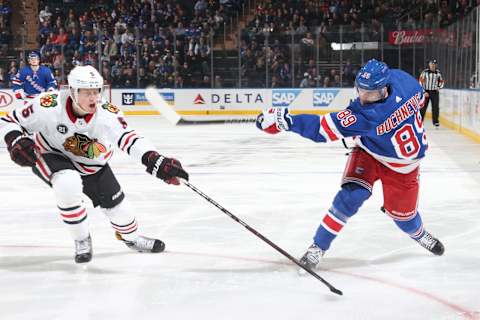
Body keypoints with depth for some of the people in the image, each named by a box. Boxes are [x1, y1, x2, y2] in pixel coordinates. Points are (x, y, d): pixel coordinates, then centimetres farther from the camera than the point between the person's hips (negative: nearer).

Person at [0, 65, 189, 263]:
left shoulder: (108, 114, -29)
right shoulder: (49, 106, -32)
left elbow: (129, 139, -44)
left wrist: (157, 163, -60)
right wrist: (16, 142, -39)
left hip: (91, 163, 3)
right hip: (51, 156, -3)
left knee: (115, 203, 6)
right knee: (68, 184, -33)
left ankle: (130, 236, 42)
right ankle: (81, 240, -8)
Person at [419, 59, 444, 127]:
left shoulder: (438, 73, 7)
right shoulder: (425, 72, -6)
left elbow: (441, 81, 19)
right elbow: (421, 82, -8)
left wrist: (439, 87, -1)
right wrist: (424, 92, -13)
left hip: (434, 92, 3)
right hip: (426, 92, -3)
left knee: (435, 107, -1)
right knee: (423, 107, -1)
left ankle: (435, 121, 7)